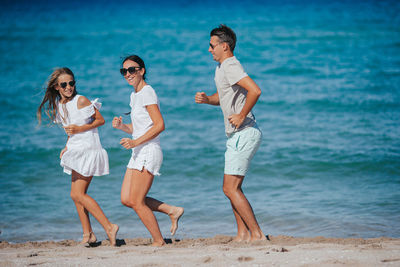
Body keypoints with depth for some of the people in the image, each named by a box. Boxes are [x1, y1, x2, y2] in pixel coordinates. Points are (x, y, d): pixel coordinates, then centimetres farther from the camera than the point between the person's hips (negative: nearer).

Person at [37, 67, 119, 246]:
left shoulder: (81, 101, -12)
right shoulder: (58, 105, 11)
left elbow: (100, 120, -7)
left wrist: (80, 129, -17)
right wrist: (67, 147, 11)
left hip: (87, 150, -8)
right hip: (76, 151, 8)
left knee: (77, 194, -13)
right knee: (78, 194, 7)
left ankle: (109, 227, -15)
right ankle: (88, 234, 13)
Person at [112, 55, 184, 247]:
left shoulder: (147, 92, -11)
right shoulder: (134, 95, 17)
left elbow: (159, 125, -19)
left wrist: (135, 142, -23)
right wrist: (121, 126, 4)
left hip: (149, 152, -10)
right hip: (138, 153, 10)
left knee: (137, 202, -8)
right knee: (126, 199, 7)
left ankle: (159, 242, 3)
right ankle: (172, 211, 15)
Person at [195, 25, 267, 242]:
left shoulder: (231, 67, -17)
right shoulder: (220, 68, 16)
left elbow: (255, 91, -30)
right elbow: (222, 97, 30)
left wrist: (241, 116, -22)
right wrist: (206, 99, 9)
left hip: (244, 134, -11)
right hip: (236, 136, 11)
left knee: (231, 188, -11)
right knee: (231, 188, 13)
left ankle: (257, 234, -9)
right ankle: (243, 234, 16)